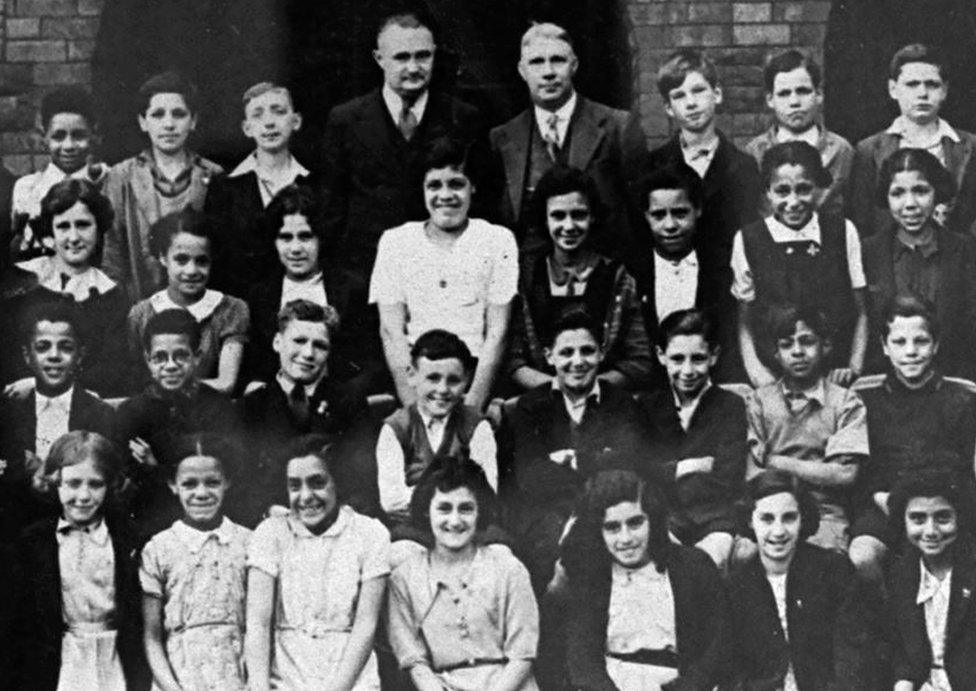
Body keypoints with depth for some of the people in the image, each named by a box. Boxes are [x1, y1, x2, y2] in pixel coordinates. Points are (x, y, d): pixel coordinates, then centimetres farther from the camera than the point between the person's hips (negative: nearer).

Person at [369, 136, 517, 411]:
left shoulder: (498, 241, 8)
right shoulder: (395, 241, 10)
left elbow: (497, 332, 1)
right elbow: (391, 330, 3)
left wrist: (473, 403, -12)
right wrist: (414, 406, -10)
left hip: (476, 372, -1)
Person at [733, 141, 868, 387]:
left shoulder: (843, 233, 5)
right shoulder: (748, 240, 2)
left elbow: (861, 313, 10)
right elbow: (745, 322, 8)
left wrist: (854, 367, -2)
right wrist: (757, 373, -6)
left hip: (836, 377, 0)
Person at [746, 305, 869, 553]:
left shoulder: (846, 402, 8)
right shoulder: (760, 400, 13)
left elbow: (845, 474, -3)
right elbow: (752, 476, 4)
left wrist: (777, 462, 0)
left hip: (826, 514, -1)